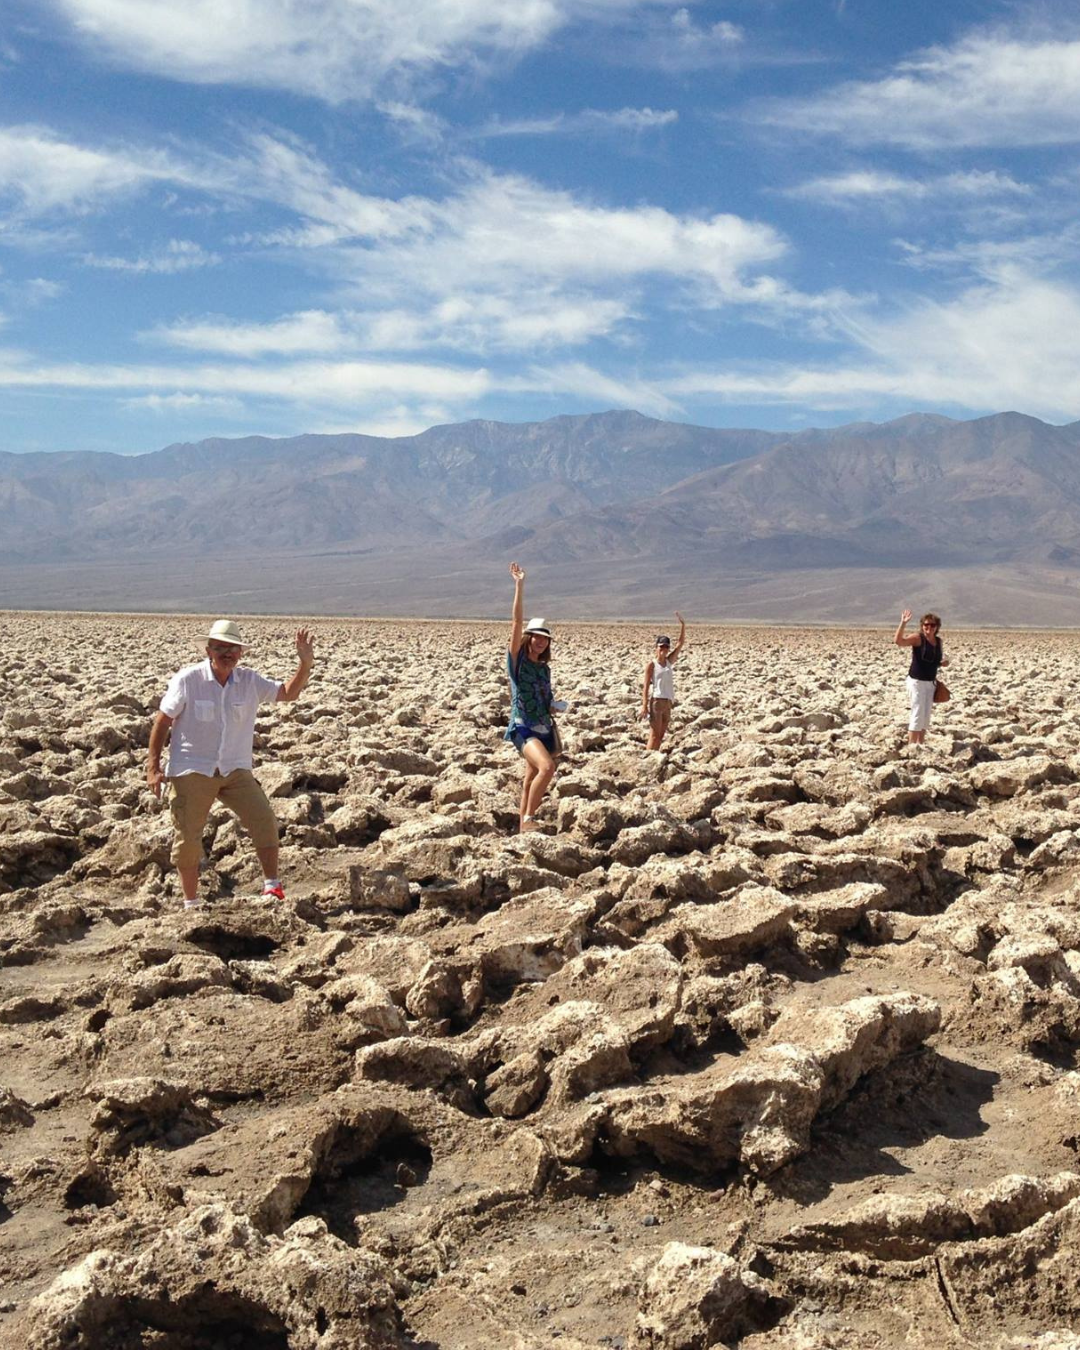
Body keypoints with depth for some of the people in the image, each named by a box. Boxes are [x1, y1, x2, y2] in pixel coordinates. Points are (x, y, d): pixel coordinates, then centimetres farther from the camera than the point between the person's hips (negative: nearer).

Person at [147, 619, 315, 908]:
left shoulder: (249, 681, 1)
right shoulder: (187, 680, -9)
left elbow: (288, 693, -1)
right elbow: (162, 721, -4)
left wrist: (306, 664, -18)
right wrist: (153, 766, -7)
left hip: (236, 770, 3)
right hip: (192, 771, -2)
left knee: (264, 820, -12)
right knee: (188, 837, 3)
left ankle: (272, 887, -1)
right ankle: (191, 903, 19)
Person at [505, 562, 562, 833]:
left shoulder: (544, 668, 13)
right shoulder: (516, 658, -4)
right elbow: (517, 622, -13)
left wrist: (555, 739, 18)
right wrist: (519, 584, -15)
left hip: (544, 729, 6)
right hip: (523, 728, -6)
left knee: (531, 781, 9)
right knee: (547, 767, -27)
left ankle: (523, 825, 19)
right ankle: (527, 819, -17)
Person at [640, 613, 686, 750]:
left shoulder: (669, 661, 12)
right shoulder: (651, 664, -3)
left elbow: (680, 643, 10)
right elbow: (646, 685, -7)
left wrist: (683, 624, 2)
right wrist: (644, 705, -14)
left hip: (668, 702, 6)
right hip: (656, 701, -6)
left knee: (661, 735, 7)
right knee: (654, 735, -9)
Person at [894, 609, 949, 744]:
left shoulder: (939, 642, 8)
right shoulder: (917, 638, -12)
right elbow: (898, 641, -28)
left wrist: (944, 662, -1)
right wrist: (903, 624, -40)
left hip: (931, 682, 7)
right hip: (917, 682, -7)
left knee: (926, 716, 10)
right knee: (917, 715, -8)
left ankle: (920, 744, 19)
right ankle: (911, 746, -3)